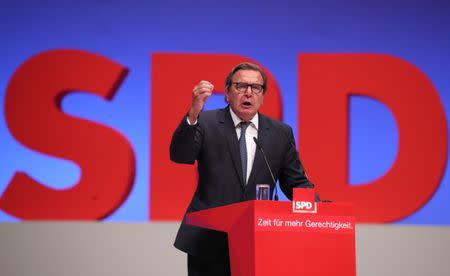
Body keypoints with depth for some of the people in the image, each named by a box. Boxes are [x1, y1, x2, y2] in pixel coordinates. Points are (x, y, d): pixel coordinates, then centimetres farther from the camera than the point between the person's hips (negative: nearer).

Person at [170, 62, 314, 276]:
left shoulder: (281, 133, 8)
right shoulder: (205, 123, 1)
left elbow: (296, 183, 12)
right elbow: (180, 155, -14)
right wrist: (193, 114, -29)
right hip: (208, 243, -2)